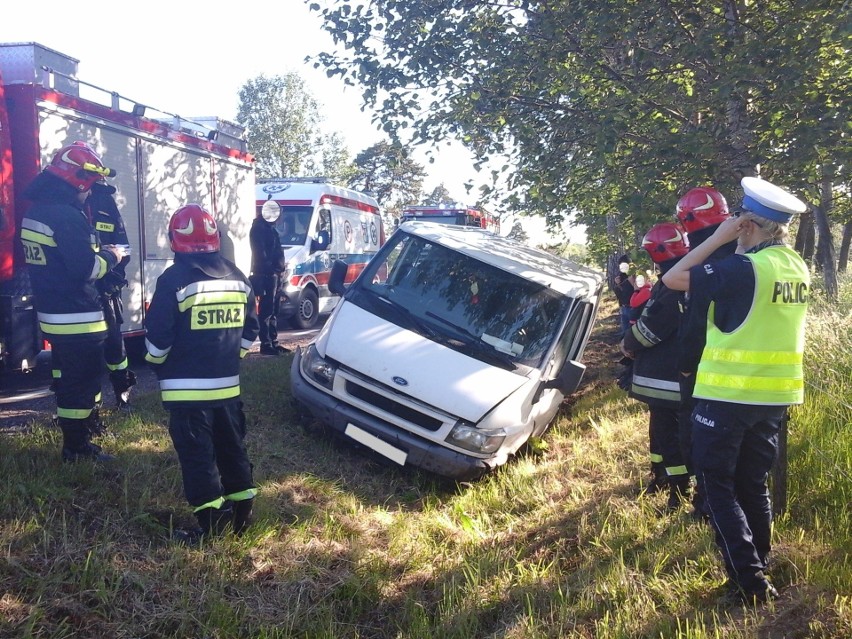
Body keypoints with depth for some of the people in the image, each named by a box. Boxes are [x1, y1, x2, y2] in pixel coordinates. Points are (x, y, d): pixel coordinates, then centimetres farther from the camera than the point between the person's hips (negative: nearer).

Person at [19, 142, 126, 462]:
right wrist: (111, 255, -6)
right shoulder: (67, 216, -21)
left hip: (52, 313, 10)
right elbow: (86, 268, -23)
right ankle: (76, 447, 7)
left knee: (67, 376, 22)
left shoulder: (35, 212, 10)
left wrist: (96, 253, 13)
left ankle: (79, 425, 38)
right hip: (77, 318, -10)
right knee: (83, 380, 0)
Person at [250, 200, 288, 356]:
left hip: (274, 274, 10)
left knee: (274, 310, 13)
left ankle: (274, 342, 19)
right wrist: (269, 267, -18)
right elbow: (260, 252, -16)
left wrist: (279, 268, 10)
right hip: (265, 274, -10)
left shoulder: (270, 229, 22)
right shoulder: (258, 229, -7)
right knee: (266, 310, -9)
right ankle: (266, 344, -8)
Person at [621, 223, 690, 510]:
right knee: (659, 427, 22)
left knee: (669, 432, -3)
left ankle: (679, 493, 4)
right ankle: (660, 476, 36)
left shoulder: (675, 286, -22)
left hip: (665, 377, -11)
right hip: (663, 372, 11)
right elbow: (653, 320, 18)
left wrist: (628, 343, -2)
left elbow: (651, 328, -21)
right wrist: (633, 342, 3)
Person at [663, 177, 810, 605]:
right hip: (774, 394, 8)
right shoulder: (796, 267, 6)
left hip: (729, 394, -7)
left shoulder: (745, 267, -19)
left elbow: (674, 279, -15)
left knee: (718, 485, 4)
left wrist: (720, 238, -8)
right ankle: (759, 572, 25)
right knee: (753, 484, 18)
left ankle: (749, 582, -1)